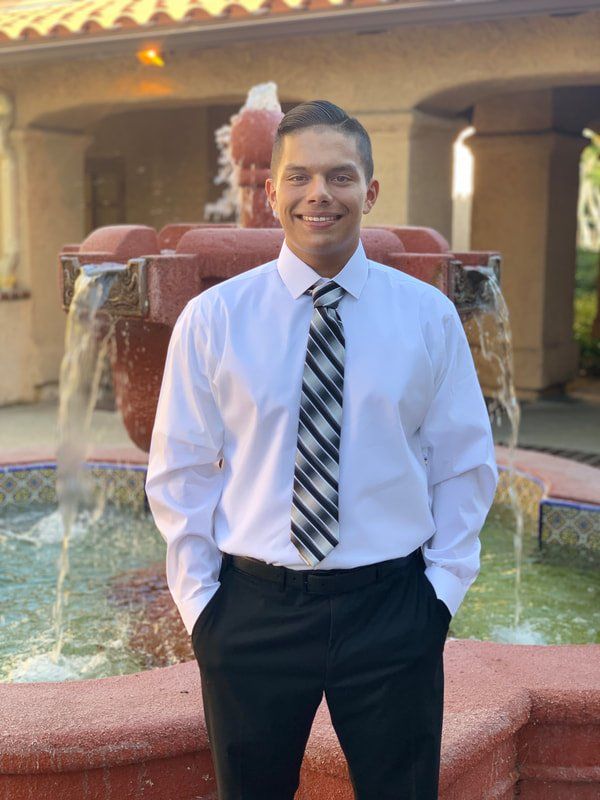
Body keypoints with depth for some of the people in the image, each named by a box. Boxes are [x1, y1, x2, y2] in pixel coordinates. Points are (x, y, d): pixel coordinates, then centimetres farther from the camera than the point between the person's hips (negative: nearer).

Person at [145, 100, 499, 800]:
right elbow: (180, 473, 1)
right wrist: (199, 599, -1)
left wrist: (444, 584, 0)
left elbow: (464, 465, 5)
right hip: (251, 610, 0)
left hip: (392, 609, 1)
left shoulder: (429, 315, -1)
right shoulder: (211, 319, -3)